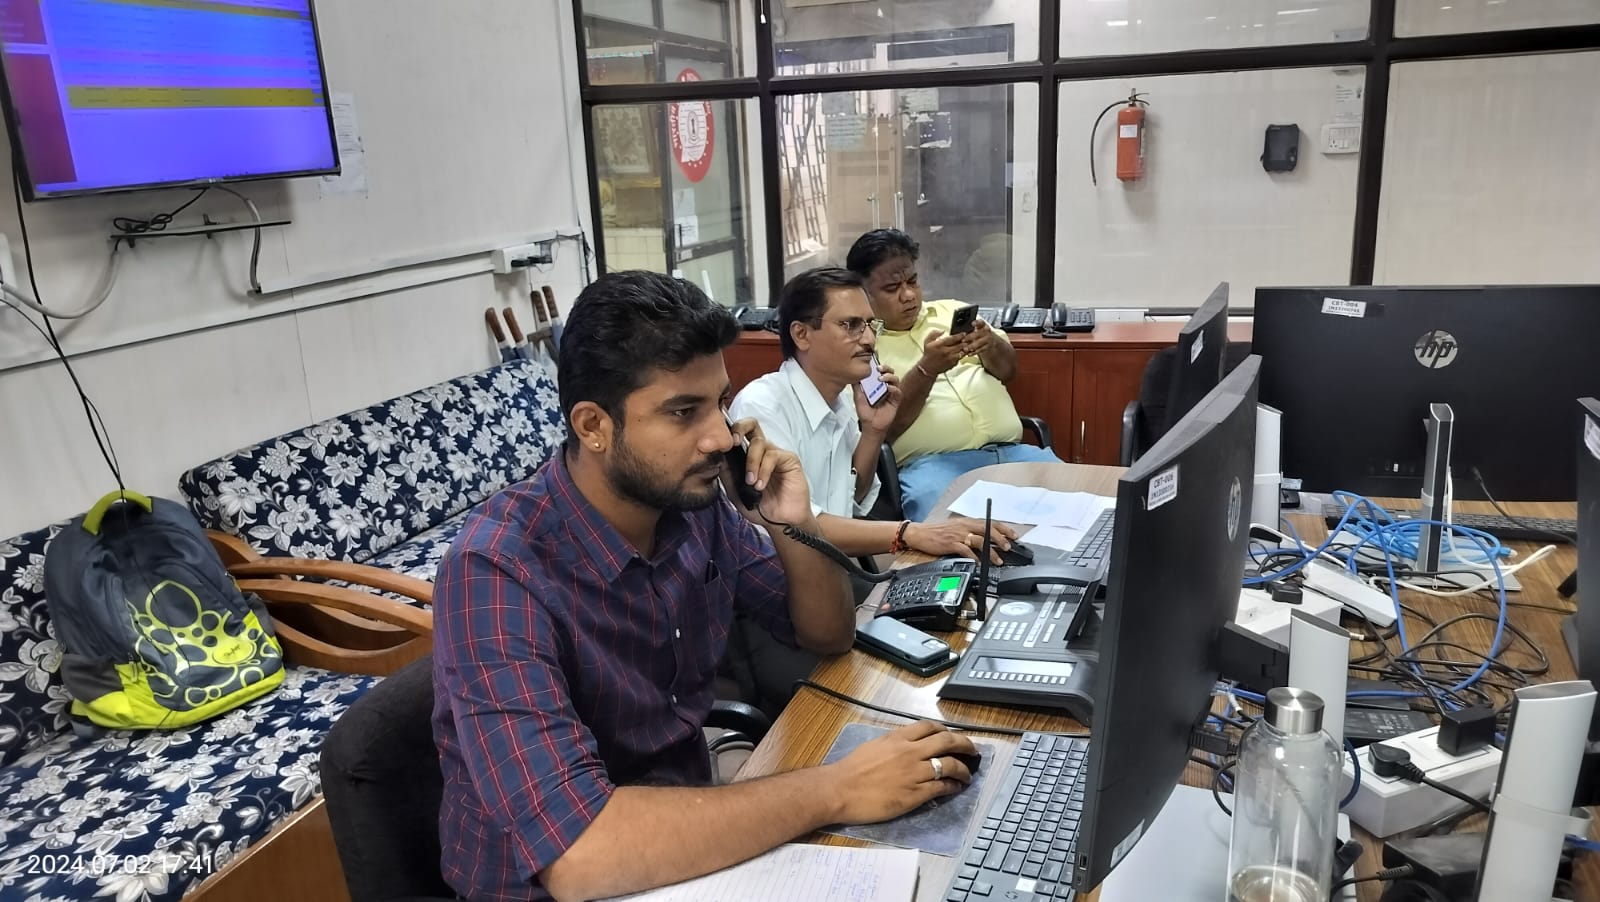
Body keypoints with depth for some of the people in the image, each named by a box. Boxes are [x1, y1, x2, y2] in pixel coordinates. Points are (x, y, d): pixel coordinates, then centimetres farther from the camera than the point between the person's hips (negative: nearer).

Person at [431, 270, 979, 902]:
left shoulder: (695, 502, -8)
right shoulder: (499, 572, -27)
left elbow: (830, 635, 5)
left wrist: (793, 529, -15)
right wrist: (836, 790, -31)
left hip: (690, 838, 6)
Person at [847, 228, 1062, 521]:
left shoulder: (951, 310, 21)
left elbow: (1007, 370, 16)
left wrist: (990, 343, -7)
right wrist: (926, 369, -17)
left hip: (1011, 451, 5)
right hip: (930, 463, -5)